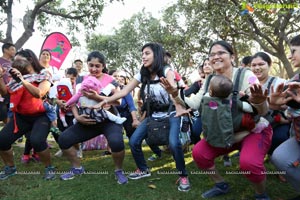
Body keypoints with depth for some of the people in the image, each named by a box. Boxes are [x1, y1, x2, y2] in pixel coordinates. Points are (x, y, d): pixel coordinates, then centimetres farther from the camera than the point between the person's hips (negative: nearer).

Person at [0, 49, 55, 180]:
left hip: (41, 116, -5)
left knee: (37, 141, -29)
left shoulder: (44, 75, -6)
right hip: (21, 116, 6)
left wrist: (22, 80, -29)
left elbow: (39, 93, -24)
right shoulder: (17, 76, 11)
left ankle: (49, 168, -3)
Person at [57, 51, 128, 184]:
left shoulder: (110, 80, -4)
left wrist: (97, 97, -29)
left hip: (109, 120, -4)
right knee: (63, 139, -7)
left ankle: (118, 171, 0)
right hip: (88, 121, 5)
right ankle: (77, 168, 18)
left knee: (116, 142, -32)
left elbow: (117, 102, -16)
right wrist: (77, 116, -12)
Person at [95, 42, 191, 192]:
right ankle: (143, 169, 22)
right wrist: (106, 100, -23)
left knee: (173, 143, -28)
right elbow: (124, 91, -9)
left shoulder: (166, 71, -17)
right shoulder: (142, 75, -4)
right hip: (153, 115, 5)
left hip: (171, 114, -5)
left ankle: (183, 176, -4)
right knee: (134, 141, -4)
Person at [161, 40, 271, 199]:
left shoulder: (245, 76, -18)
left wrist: (259, 102, -46)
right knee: (198, 153, -9)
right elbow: (194, 103, -7)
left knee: (248, 162, -32)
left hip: (255, 129, -5)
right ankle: (221, 185, 17)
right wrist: (175, 94, -22)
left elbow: (263, 112, -22)